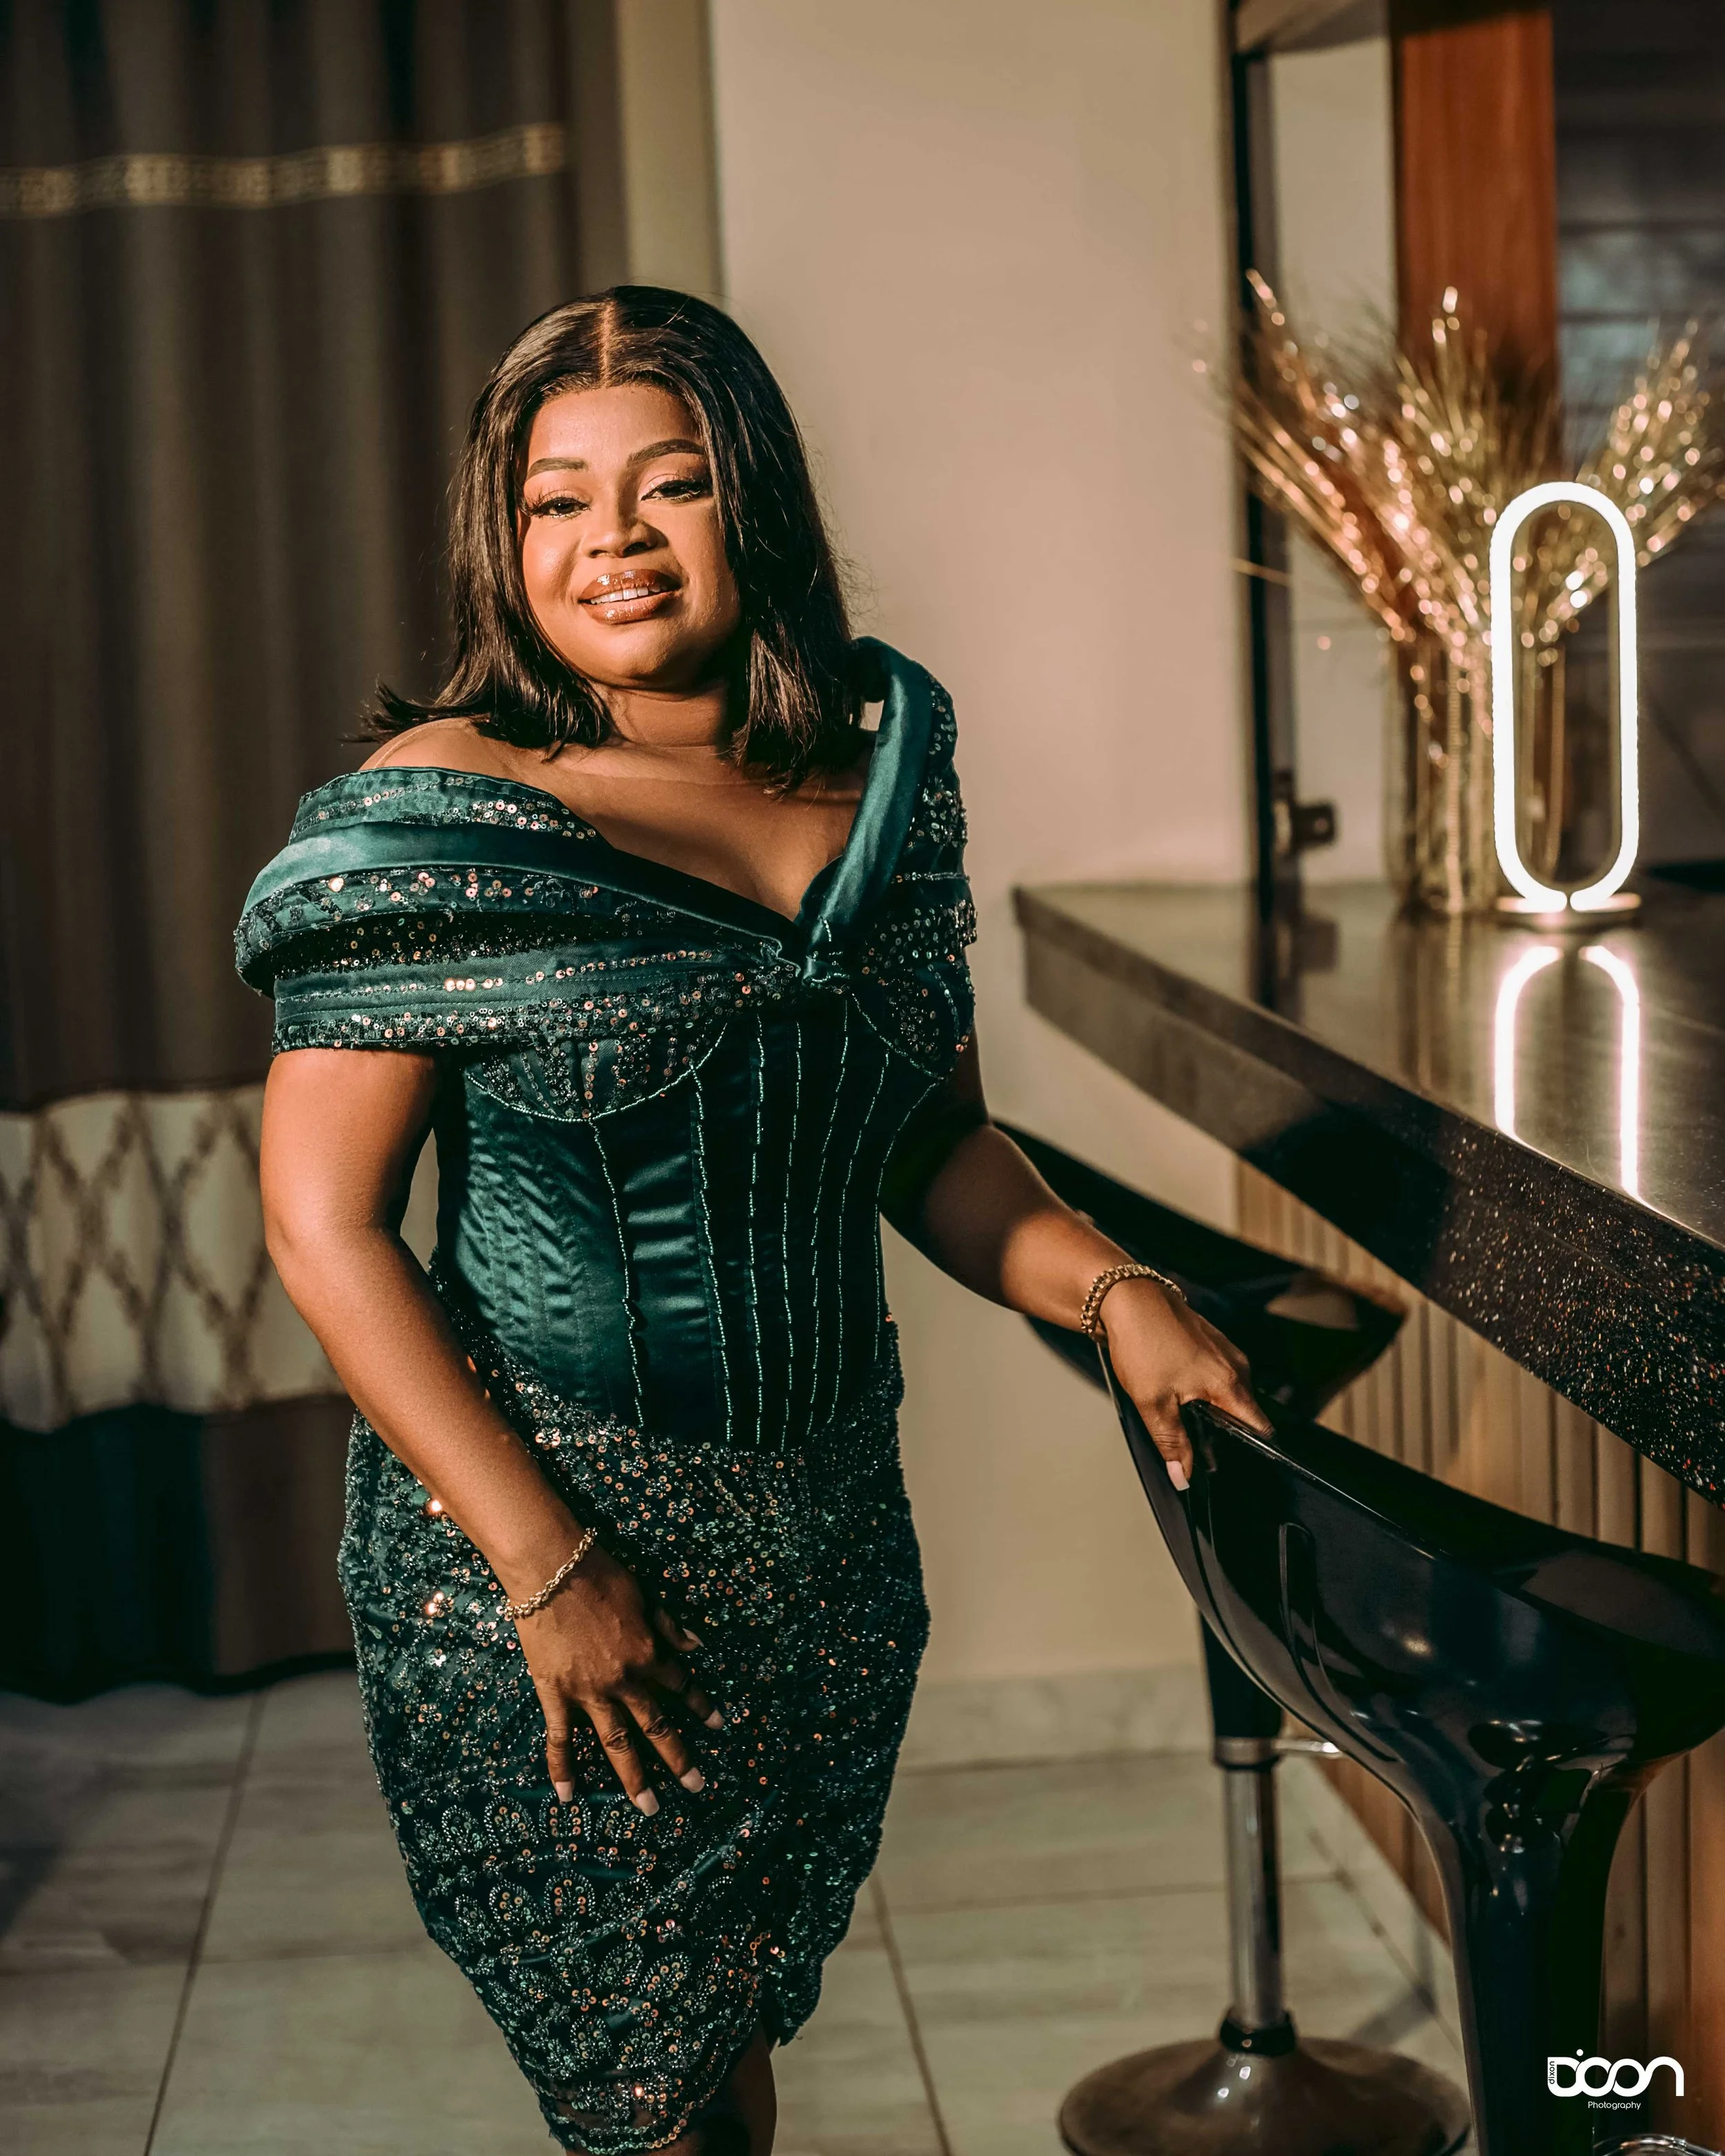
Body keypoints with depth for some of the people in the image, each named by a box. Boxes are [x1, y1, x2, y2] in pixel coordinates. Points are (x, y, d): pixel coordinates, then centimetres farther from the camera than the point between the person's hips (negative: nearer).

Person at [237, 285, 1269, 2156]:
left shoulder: (879, 775, 3)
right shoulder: (436, 821, -12)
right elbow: (325, 1225, -13)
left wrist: (1103, 1288, -7)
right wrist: (548, 1568, -17)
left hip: (826, 1547, 5)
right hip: (534, 1546, -4)